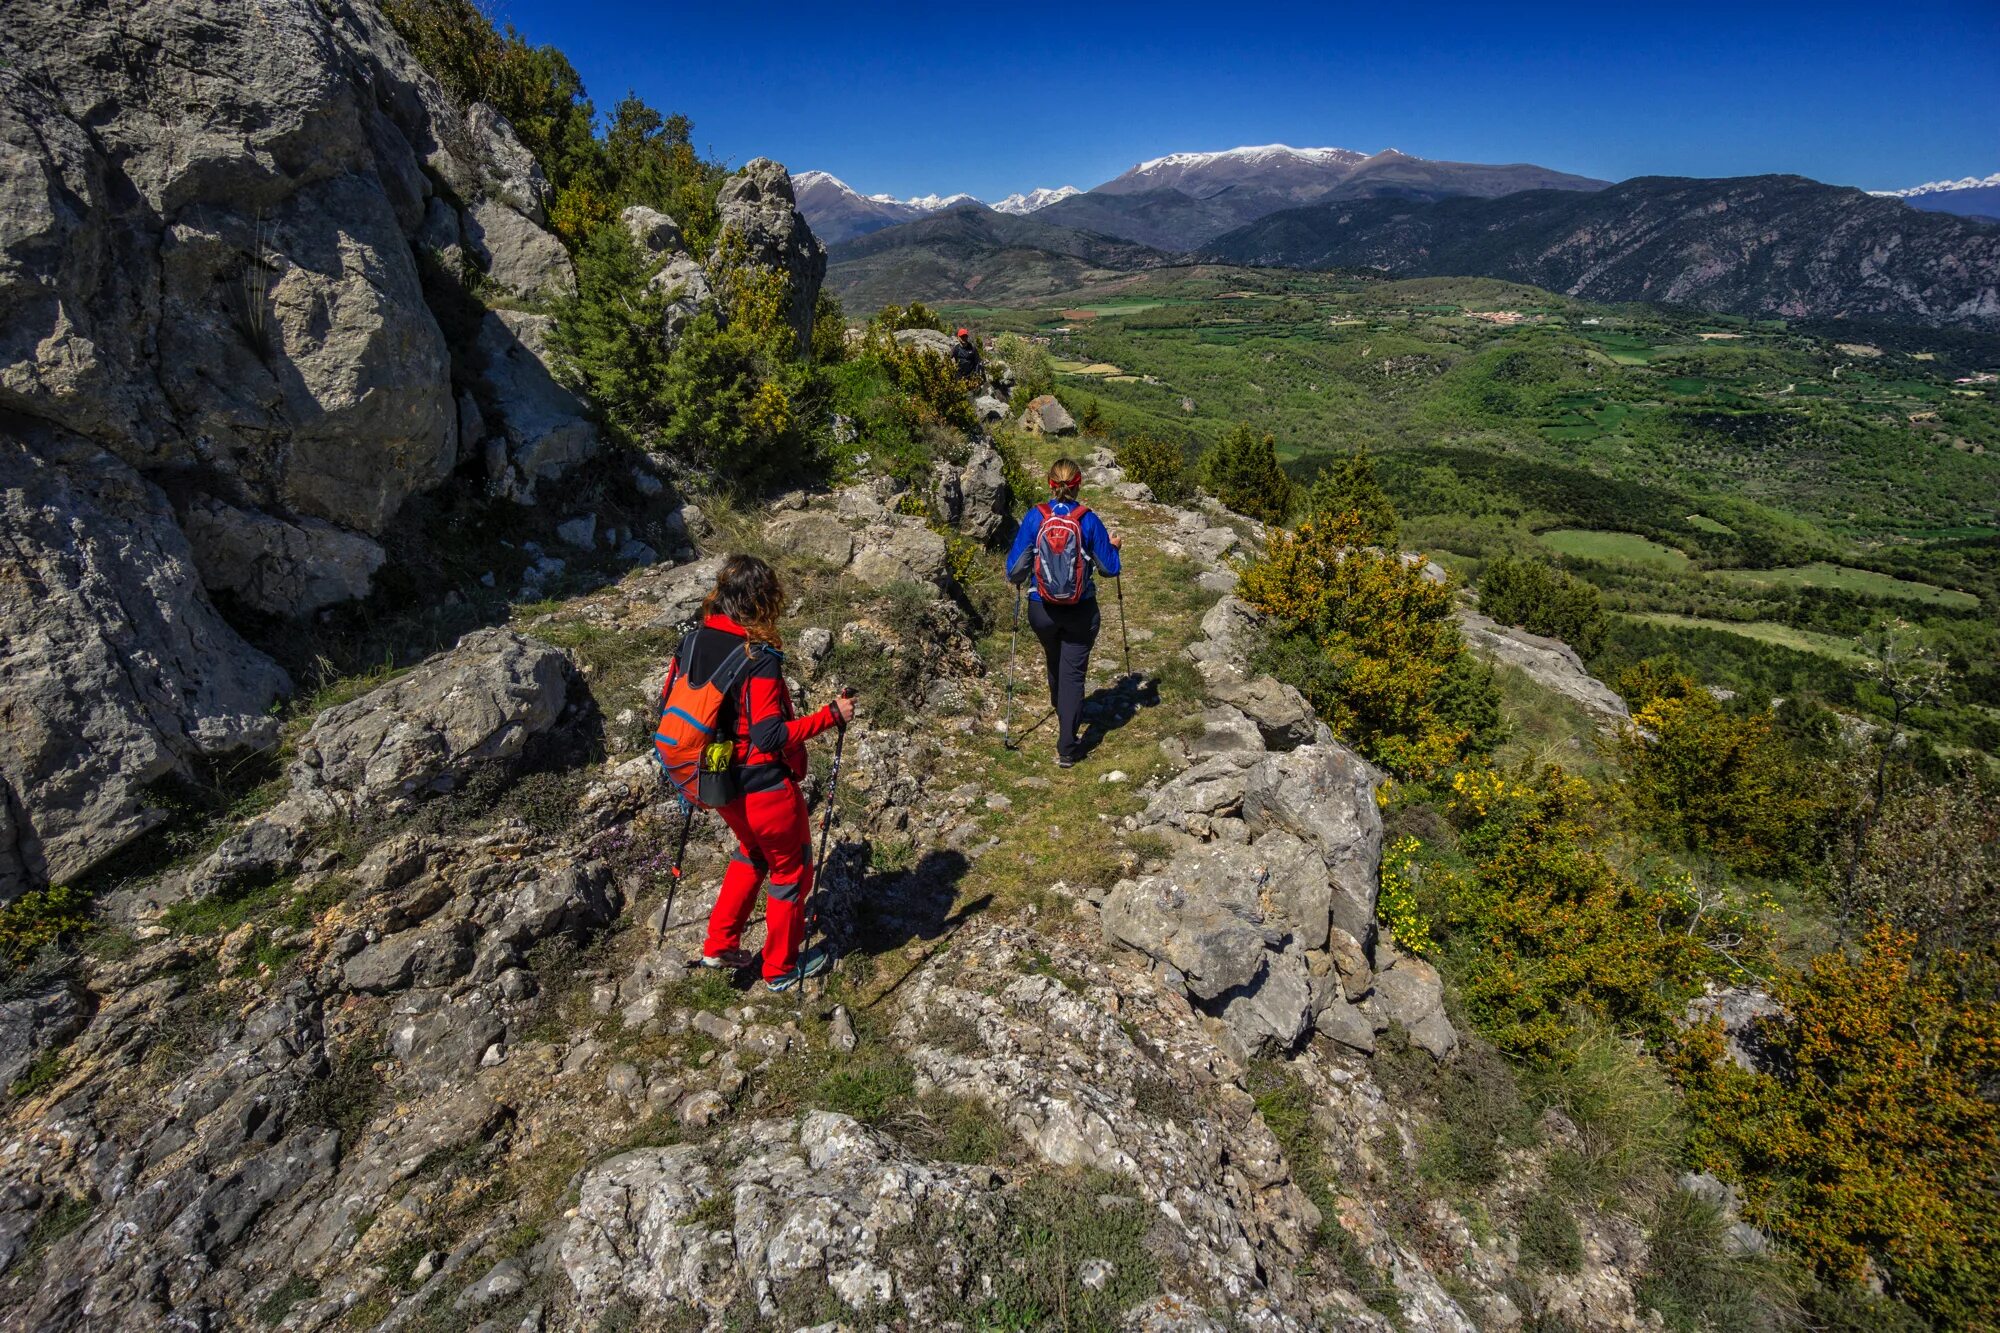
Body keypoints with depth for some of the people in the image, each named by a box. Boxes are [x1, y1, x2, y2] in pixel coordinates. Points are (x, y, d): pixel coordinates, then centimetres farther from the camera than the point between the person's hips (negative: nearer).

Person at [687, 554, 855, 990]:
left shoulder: (699, 639, -4)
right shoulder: (759, 657, -26)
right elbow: (770, 735, -29)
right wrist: (832, 715, -24)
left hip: (721, 783, 8)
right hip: (765, 790, -7)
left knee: (752, 855, 31)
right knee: (790, 871, 15)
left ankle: (718, 946, 38)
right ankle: (782, 967, 31)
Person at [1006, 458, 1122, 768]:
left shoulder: (1034, 517, -9)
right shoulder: (1089, 520, -10)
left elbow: (1015, 570, -7)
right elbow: (1110, 568, -1)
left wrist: (1019, 577, 16)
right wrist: (1114, 546, 19)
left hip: (1042, 610, 2)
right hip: (1081, 612, -2)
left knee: (1055, 663, 26)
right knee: (1073, 673, 6)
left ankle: (1063, 715, 52)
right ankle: (1066, 749, 3)